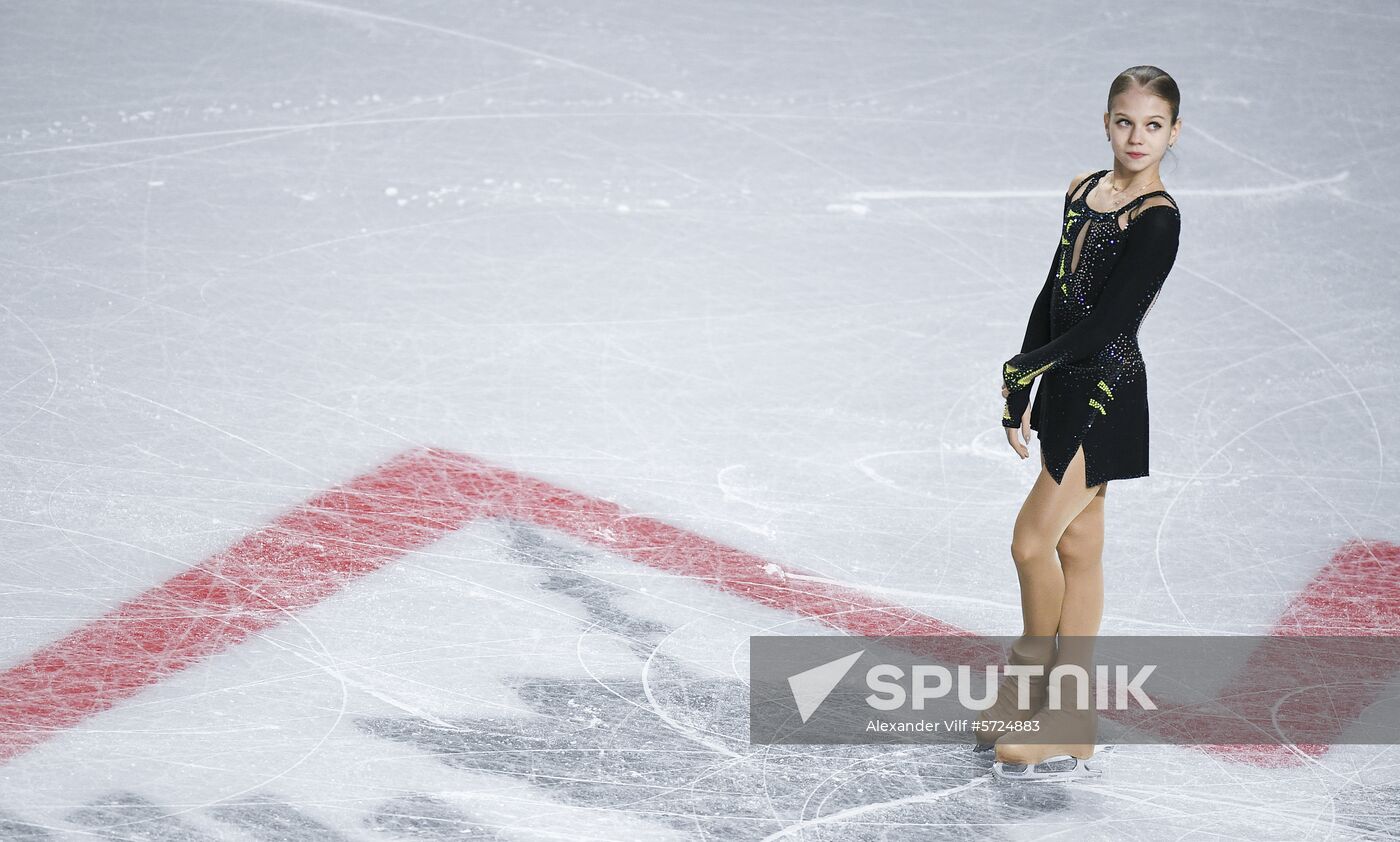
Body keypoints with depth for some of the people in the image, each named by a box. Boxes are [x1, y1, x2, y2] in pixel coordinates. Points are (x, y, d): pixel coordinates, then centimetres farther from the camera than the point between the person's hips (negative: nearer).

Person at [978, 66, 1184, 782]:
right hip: (1065, 384, 8)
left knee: (1032, 540, -7)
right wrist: (1021, 391, 7)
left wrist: (1023, 367, -10)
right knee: (1078, 547, 11)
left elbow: (1107, 321, -18)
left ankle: (1035, 664, 15)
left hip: (1106, 393, -8)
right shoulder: (1083, 190, 10)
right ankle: (1069, 720, 17)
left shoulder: (1157, 218, -14)